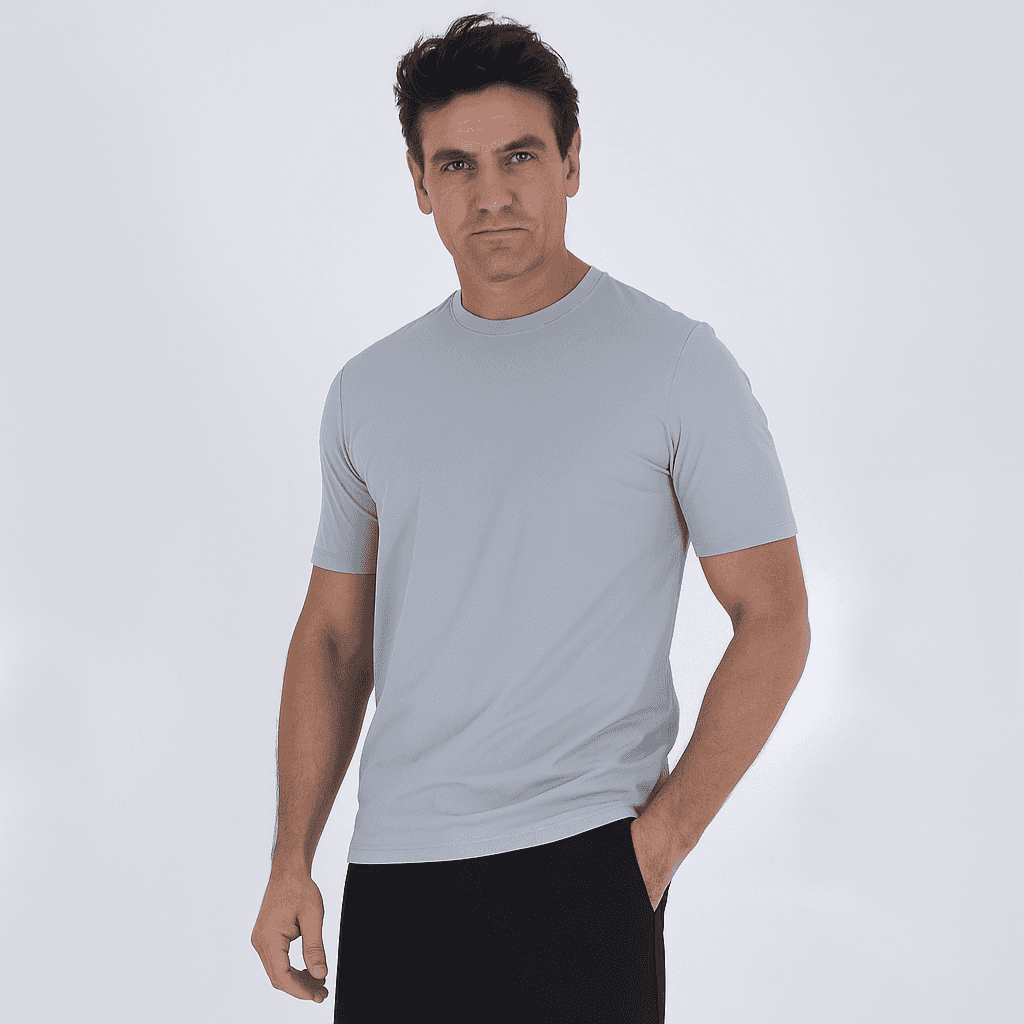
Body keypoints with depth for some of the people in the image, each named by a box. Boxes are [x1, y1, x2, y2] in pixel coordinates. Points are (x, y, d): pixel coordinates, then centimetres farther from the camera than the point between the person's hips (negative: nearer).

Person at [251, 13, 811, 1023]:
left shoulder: (676, 364, -4)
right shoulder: (371, 389, 9)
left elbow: (773, 617, -4)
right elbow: (335, 635, 13)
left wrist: (663, 835, -10)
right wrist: (291, 863, 6)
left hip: (580, 867, -4)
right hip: (392, 866, 4)